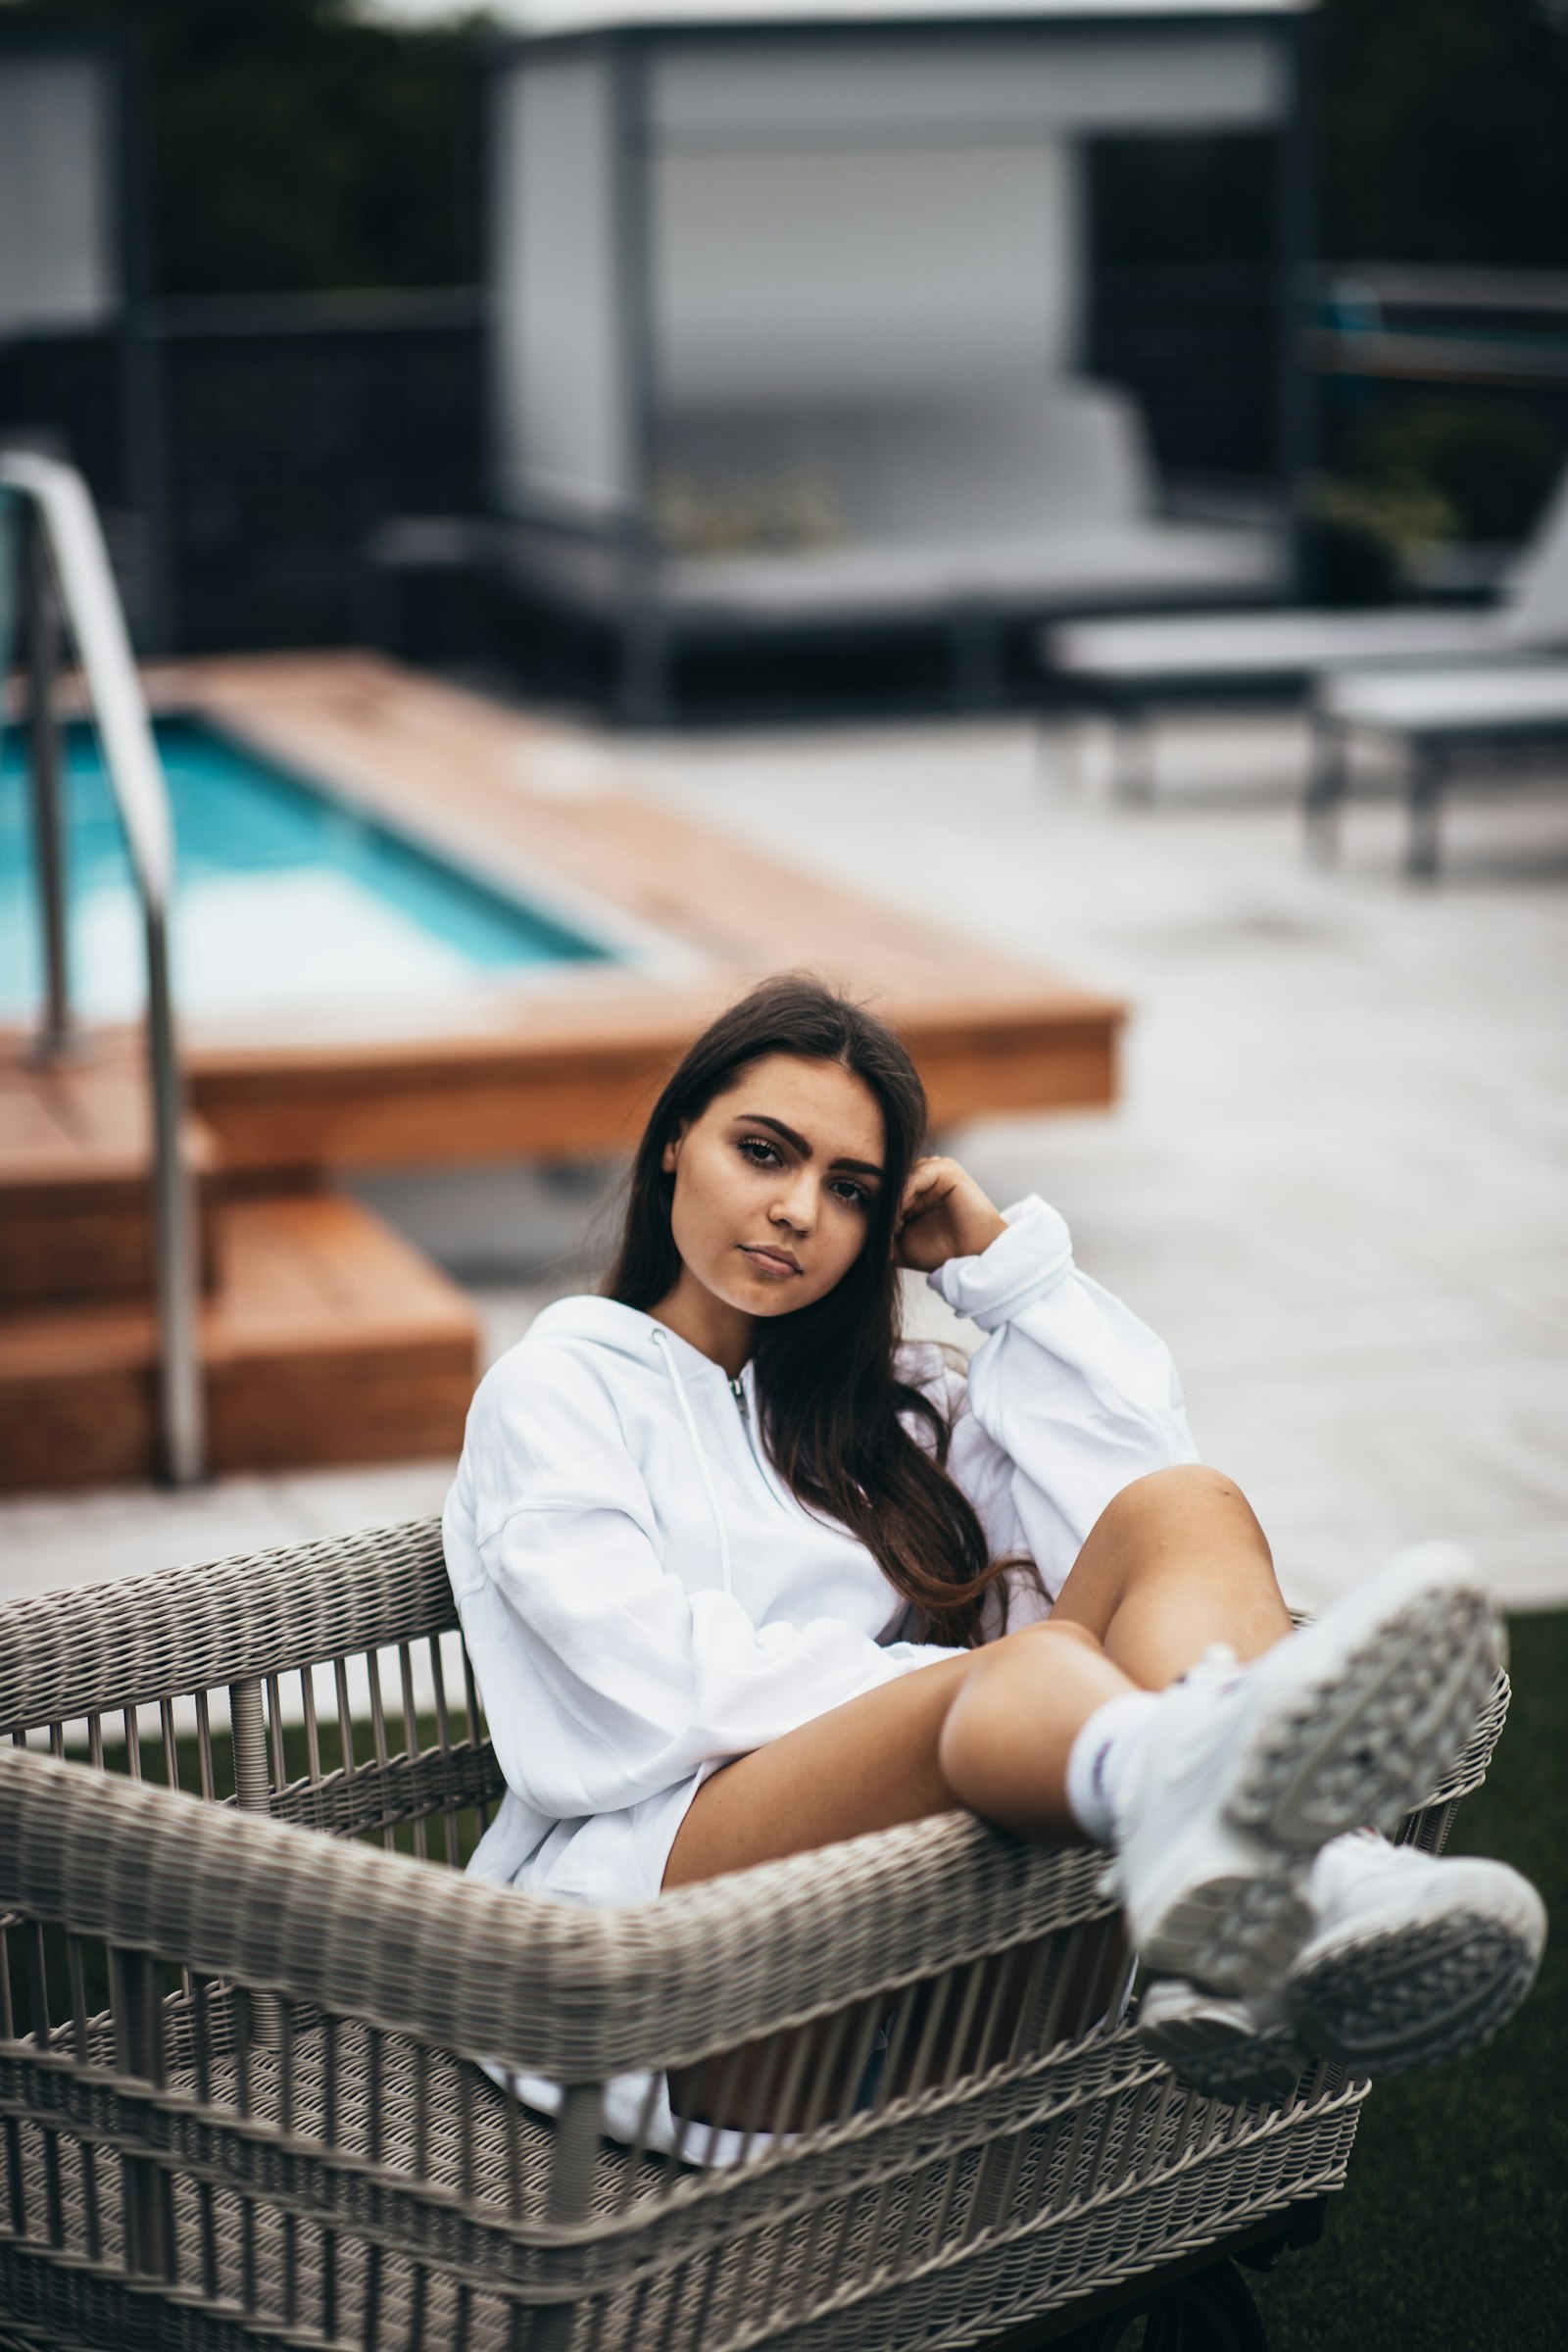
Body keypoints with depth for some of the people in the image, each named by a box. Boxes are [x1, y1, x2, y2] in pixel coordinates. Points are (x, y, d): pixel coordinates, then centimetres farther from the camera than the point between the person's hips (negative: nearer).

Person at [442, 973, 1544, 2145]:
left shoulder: (888, 1399, 33)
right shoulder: (560, 1383, 16)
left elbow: (1139, 1477, 14)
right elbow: (654, 1676, -4)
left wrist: (1006, 1258, 17)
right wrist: (982, 1676, -13)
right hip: (649, 1862, -5)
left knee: (1188, 1512, -20)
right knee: (1035, 1658, -35)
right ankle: (1181, 1777, -76)